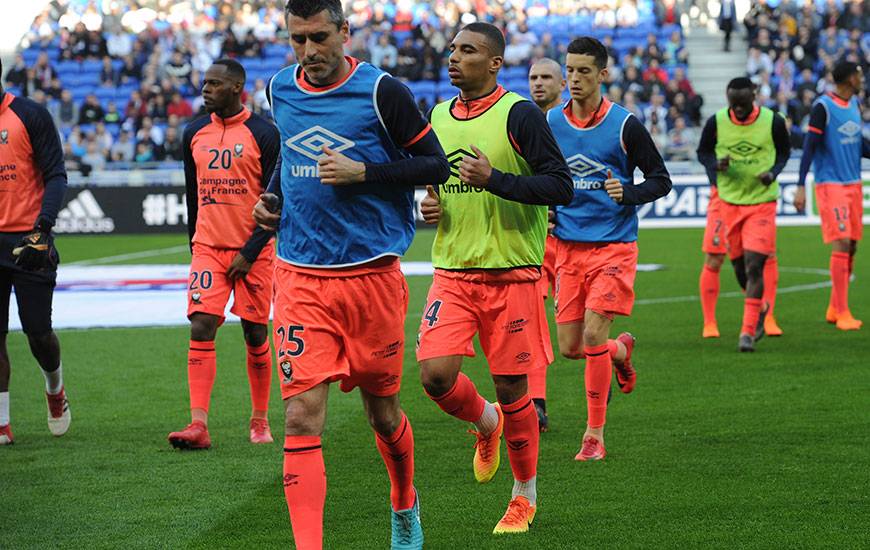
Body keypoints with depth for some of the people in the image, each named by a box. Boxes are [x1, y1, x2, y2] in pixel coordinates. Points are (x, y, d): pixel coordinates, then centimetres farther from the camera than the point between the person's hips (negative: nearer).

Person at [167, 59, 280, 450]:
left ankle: (260, 422, 18)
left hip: (252, 251, -3)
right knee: (201, 328, -10)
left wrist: (250, 253, -12)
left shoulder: (263, 134, -6)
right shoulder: (194, 134, 8)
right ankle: (199, 424, -16)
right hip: (207, 248, 3)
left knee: (255, 335, 5)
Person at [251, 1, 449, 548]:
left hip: (372, 275, -2)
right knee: (302, 417, -12)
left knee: (383, 413, 12)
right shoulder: (280, 91, 7)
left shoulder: (381, 92, -7)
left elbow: (437, 165, -4)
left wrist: (363, 172, -16)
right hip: (301, 277, 2)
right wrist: (272, 195, 9)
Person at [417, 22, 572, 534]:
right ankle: (487, 423, 22)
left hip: (511, 274, -5)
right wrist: (428, 205, 5)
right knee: (435, 372, -12)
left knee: (511, 386, 2)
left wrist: (495, 179, -22)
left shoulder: (519, 114, -8)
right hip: (452, 272, 5)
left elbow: (561, 185, -13)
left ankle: (525, 495, 20)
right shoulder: (439, 117, 11)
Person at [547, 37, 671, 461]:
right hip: (568, 246, 4)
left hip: (614, 246, -4)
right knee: (570, 347, 2)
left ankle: (595, 434, -2)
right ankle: (621, 351, 38)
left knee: (593, 336, -14)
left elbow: (661, 180, -1)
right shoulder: (549, 123, 4)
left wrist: (628, 193, -20)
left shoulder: (625, 125, -6)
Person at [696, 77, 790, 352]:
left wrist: (773, 173, -13)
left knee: (754, 266, -13)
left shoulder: (773, 122, -9)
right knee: (739, 265, 10)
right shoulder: (716, 122, -6)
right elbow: (703, 152, 8)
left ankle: (748, 331, -9)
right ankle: (760, 309, 38)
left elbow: (784, 152, 7)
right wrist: (717, 165, -15)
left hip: (762, 202, -3)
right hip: (729, 202, 3)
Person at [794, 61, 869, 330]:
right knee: (841, 244, -12)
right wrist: (801, 187, -17)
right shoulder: (823, 107, -12)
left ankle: (834, 308, 18)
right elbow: (810, 147, -13)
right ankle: (842, 313, -9)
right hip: (830, 184, -8)